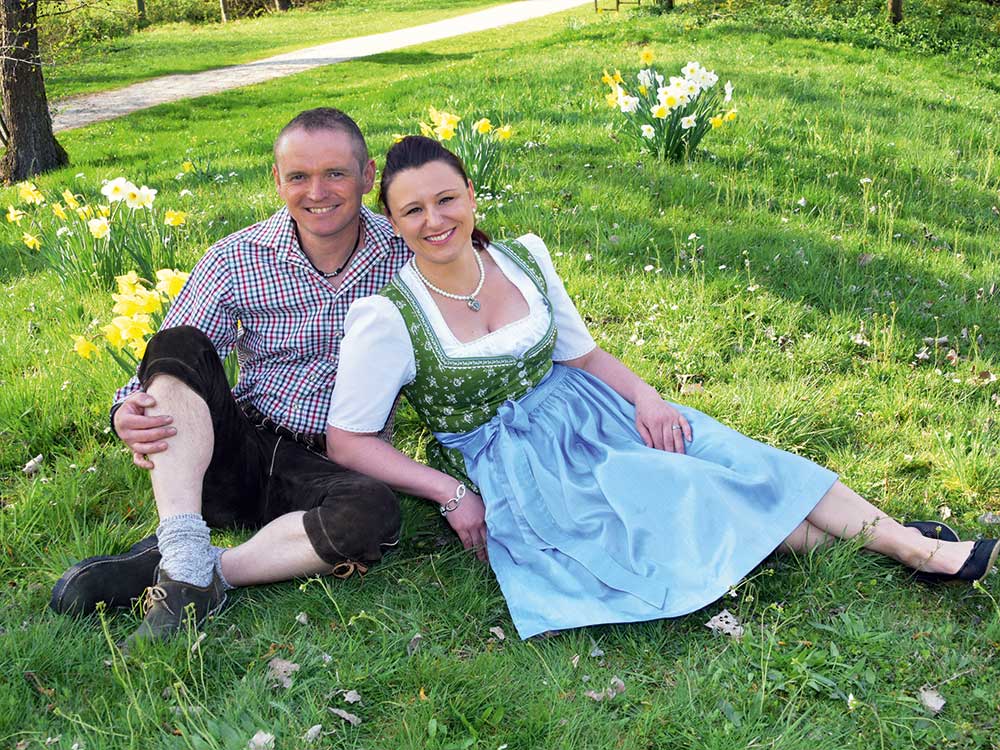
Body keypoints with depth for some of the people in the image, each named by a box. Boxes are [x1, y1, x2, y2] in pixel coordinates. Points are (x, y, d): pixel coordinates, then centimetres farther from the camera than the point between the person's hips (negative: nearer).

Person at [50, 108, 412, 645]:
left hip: (331, 470, -1)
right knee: (180, 345, -24)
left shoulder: (406, 255, -3)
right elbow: (165, 365, -2)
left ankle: (158, 567, -24)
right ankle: (187, 565, -34)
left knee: (375, 513, -35)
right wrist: (129, 414, -26)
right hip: (237, 454, 1)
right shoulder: (236, 260, -1)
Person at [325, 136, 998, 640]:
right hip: (511, 464, -4)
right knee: (679, 496, -23)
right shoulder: (386, 320, -16)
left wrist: (643, 395, -11)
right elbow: (347, 440, -12)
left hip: (584, 408, 5)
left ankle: (918, 547, -8)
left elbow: (582, 352, 8)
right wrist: (450, 493, -17)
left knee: (726, 455, -11)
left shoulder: (524, 258, -1)